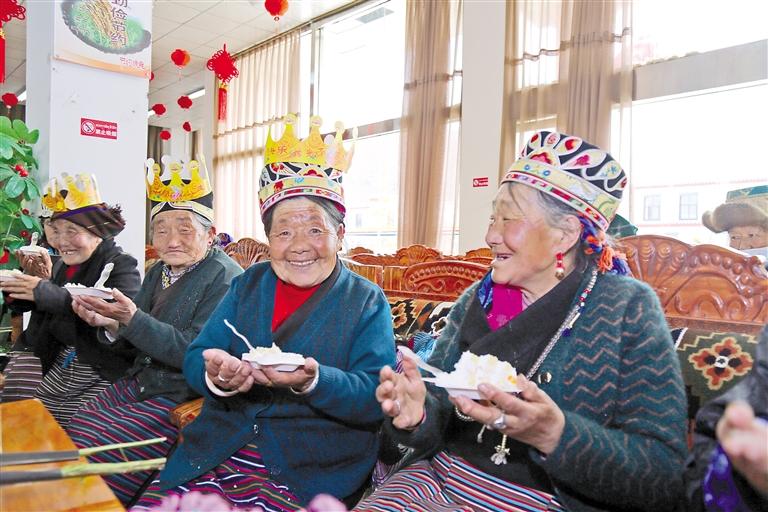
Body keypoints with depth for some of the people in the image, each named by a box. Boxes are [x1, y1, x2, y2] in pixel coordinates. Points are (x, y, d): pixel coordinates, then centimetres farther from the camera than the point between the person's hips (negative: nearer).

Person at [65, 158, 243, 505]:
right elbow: (134, 340, 12)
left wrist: (132, 318, -30)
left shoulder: (224, 277, -17)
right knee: (72, 432, 0)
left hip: (184, 399, -8)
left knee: (92, 451, -13)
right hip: (140, 383, 8)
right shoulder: (159, 273, 9)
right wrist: (109, 324, -11)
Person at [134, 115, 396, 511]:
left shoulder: (367, 303, 3)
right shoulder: (246, 285, 13)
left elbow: (377, 399, -6)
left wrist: (312, 382, -24)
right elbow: (193, 361, 6)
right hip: (216, 450, 3)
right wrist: (216, 377, -17)